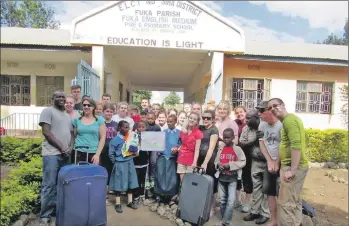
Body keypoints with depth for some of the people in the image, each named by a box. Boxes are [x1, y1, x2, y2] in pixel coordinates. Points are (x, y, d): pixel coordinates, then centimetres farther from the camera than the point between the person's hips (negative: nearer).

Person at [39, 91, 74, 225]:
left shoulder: (68, 116, 18)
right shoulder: (48, 111, -2)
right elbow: (46, 132, -11)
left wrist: (70, 147, -1)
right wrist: (61, 147, -12)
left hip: (65, 155, 7)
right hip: (51, 154, -6)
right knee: (49, 185, -3)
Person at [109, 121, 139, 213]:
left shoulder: (131, 137, 1)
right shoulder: (116, 139, -12)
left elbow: (135, 148, 13)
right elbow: (111, 153, -7)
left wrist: (133, 152, -6)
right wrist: (116, 162, -5)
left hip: (130, 162, 5)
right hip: (120, 164, -5)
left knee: (130, 182, 12)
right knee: (119, 183, 4)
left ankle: (130, 201, 26)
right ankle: (117, 204, 17)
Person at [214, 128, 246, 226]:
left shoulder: (237, 149, -8)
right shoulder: (221, 149, 4)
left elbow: (243, 162, -11)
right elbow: (216, 161, 12)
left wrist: (229, 165, -20)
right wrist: (218, 164, -11)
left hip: (232, 178, -4)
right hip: (221, 177, 4)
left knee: (231, 201, -8)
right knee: (222, 200, 13)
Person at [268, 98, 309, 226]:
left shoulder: (289, 119, -16)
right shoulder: (286, 121, 16)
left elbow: (296, 145, -25)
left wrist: (292, 170, -25)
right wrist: (276, 162, 18)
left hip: (294, 167, -10)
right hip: (291, 166, 10)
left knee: (286, 202, -3)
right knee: (294, 201, 20)